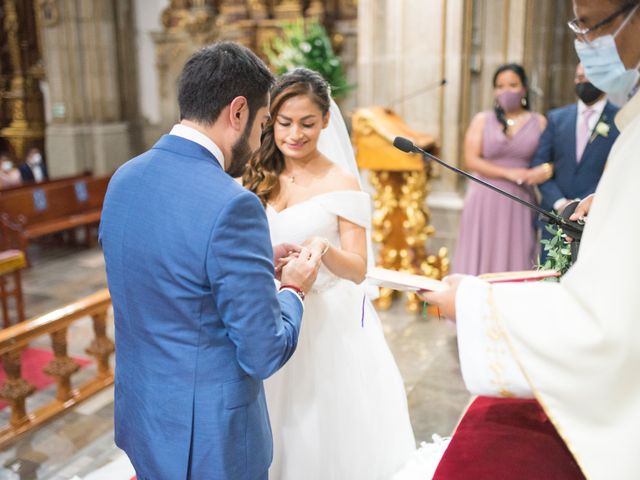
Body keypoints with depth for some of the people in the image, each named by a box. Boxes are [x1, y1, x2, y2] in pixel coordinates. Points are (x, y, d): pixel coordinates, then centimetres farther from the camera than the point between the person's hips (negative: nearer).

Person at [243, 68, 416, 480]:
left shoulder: (341, 183, -9)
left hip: (325, 322, -3)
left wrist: (324, 249, -32)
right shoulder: (259, 178, 3)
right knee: (272, 427, 15)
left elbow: (358, 270, -12)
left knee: (320, 427, 8)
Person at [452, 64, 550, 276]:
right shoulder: (482, 120, 8)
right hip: (485, 202, 0)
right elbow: (472, 160, -2)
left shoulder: (539, 122, 10)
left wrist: (545, 170, -17)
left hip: (521, 203, 0)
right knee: (481, 257, 1)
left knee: (516, 258, 0)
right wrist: (508, 173, -10)